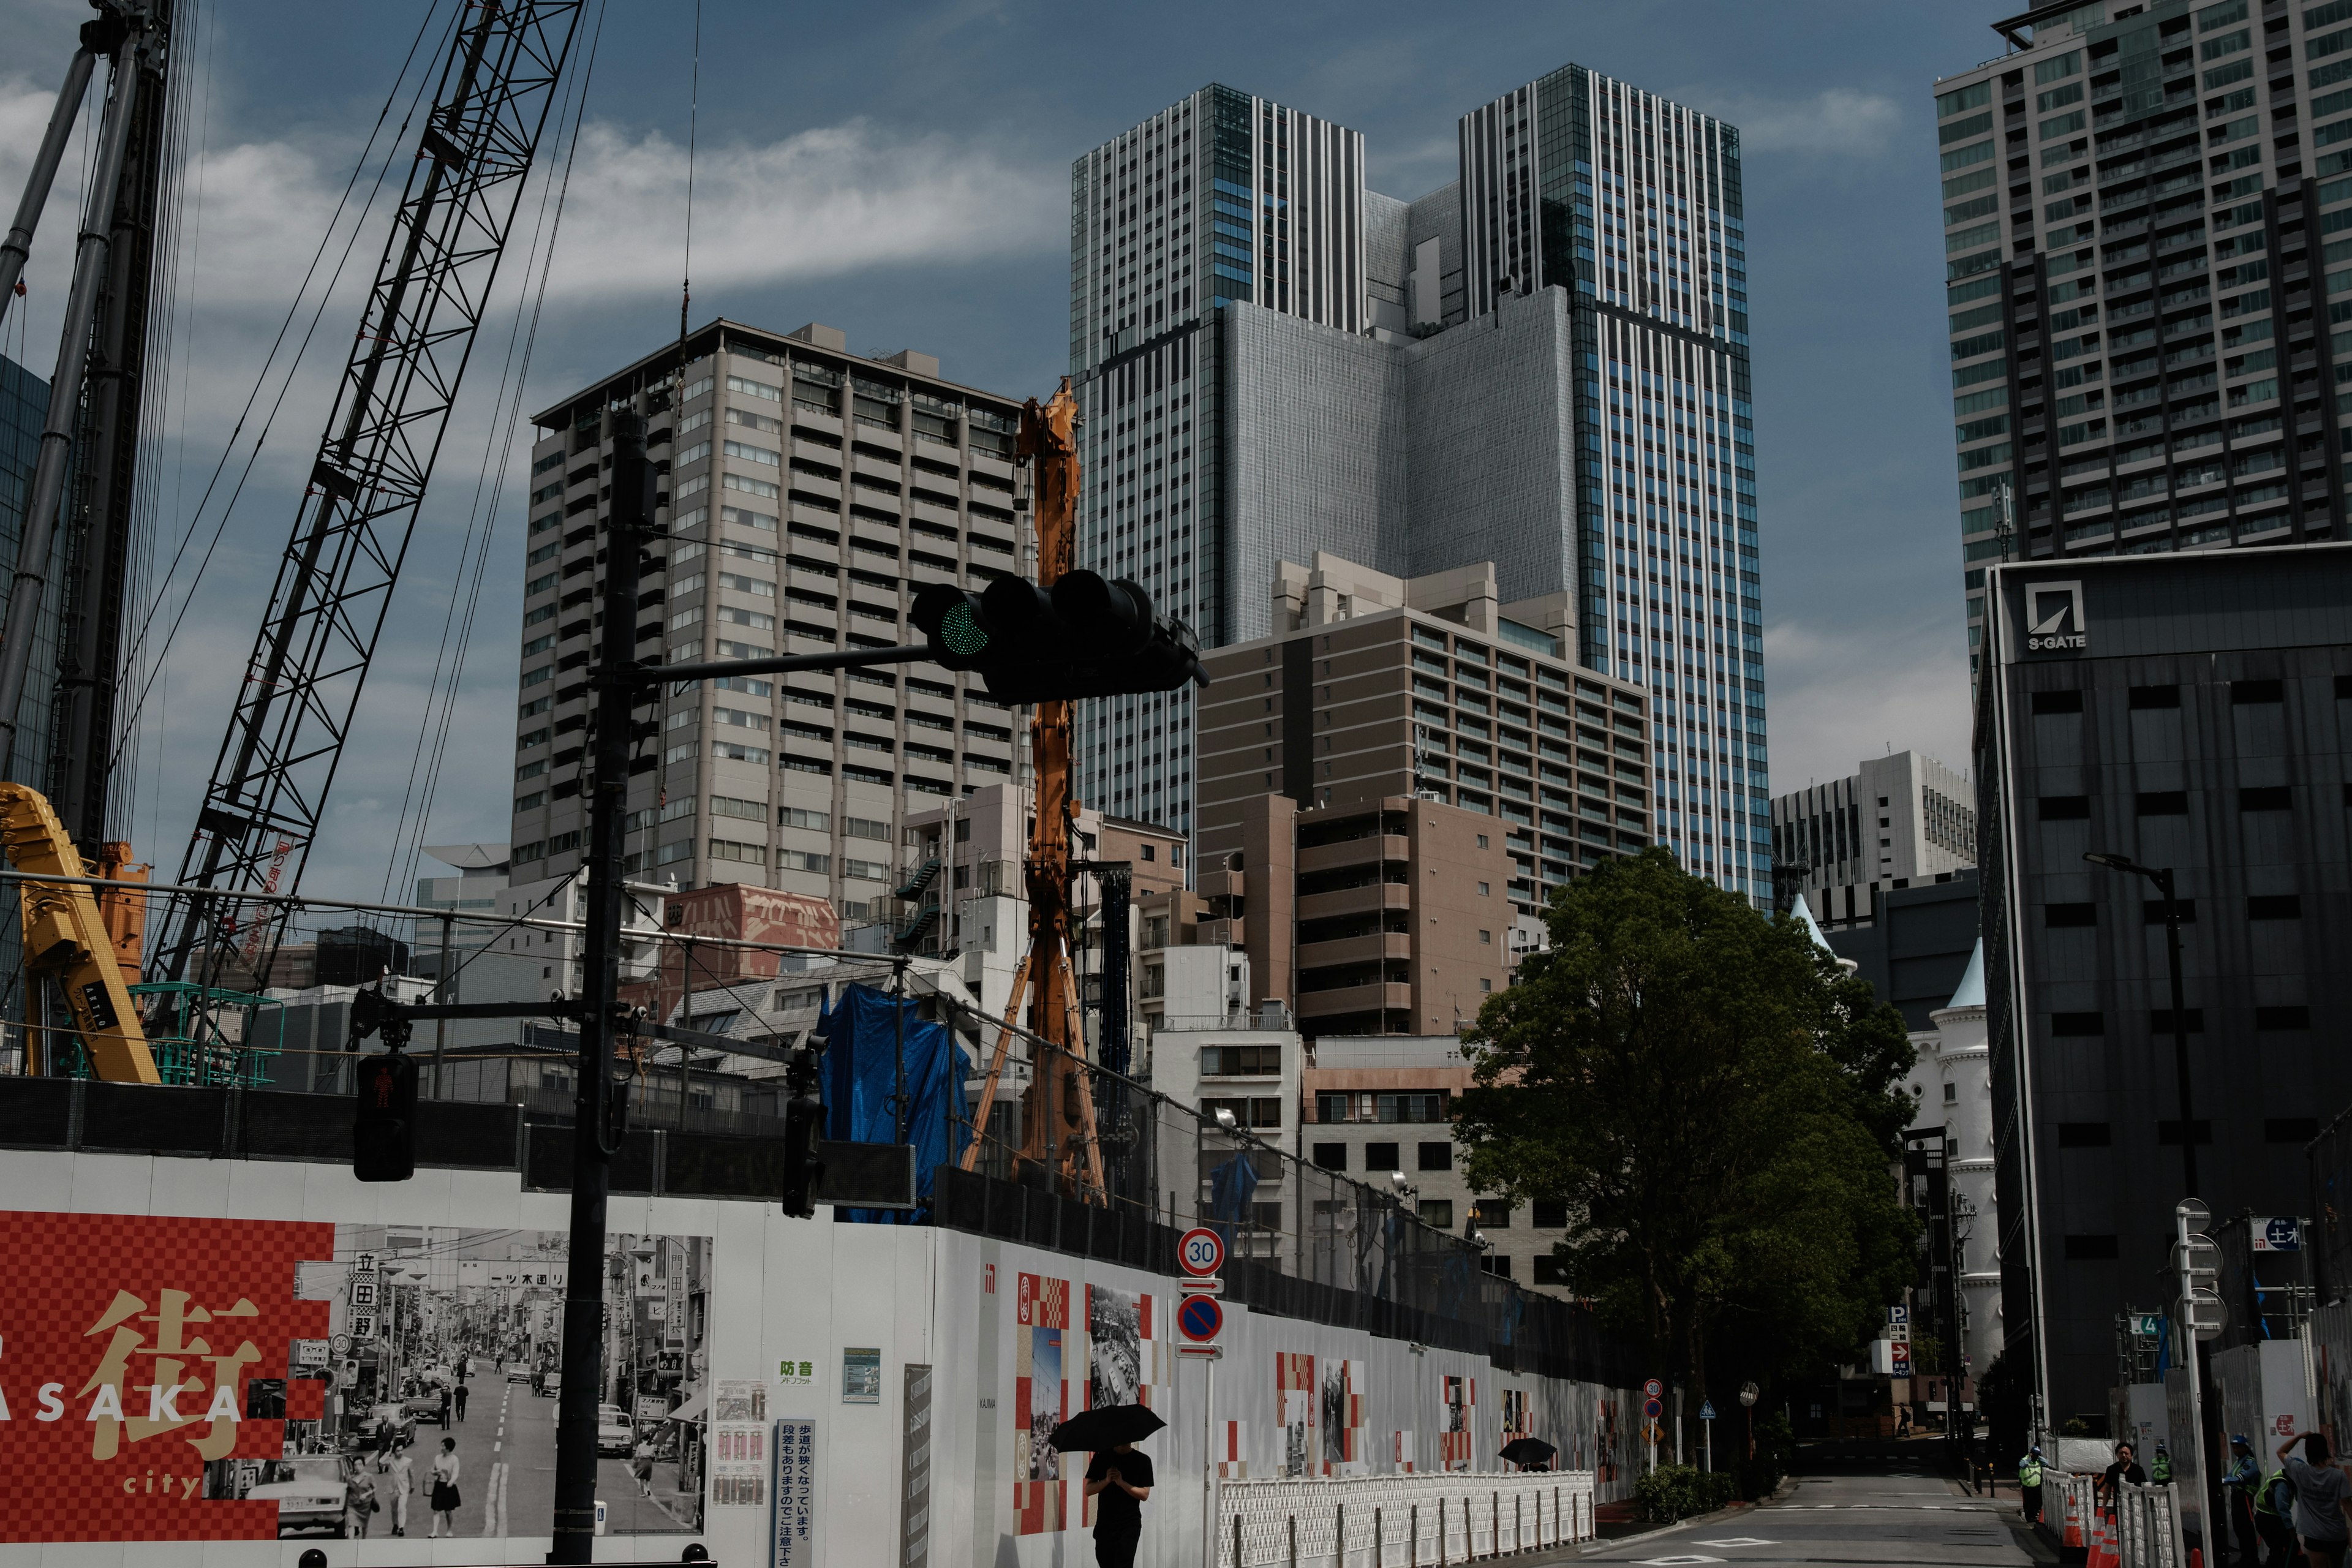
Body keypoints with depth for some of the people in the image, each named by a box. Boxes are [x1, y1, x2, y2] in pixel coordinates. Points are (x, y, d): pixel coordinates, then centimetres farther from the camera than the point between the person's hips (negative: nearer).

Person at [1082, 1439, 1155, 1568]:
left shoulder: (1143, 1460, 1)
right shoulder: (1102, 1457, 6)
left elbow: (1144, 1494, -3)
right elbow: (1088, 1490, 3)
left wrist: (1122, 1483, -17)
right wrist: (1107, 1481, -15)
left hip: (1130, 1524, -3)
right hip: (1104, 1524, 3)